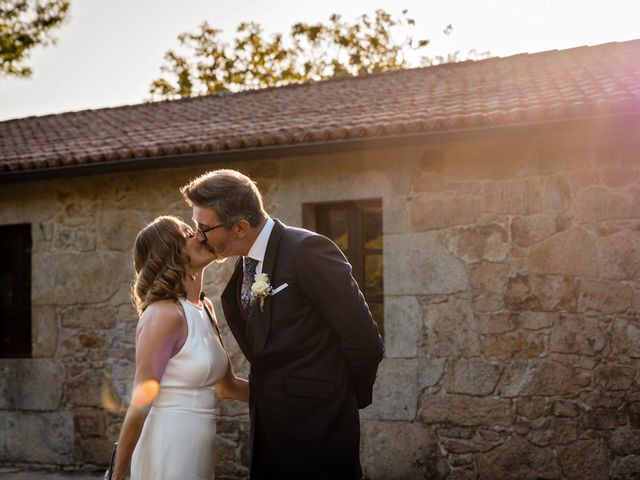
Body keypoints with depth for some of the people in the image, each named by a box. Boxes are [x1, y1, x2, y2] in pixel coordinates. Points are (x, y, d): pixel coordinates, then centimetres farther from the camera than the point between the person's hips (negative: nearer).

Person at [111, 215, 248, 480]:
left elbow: (227, 385, 18)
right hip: (168, 456, -8)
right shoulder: (164, 314, -16)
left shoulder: (205, 309, 8)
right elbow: (139, 406, -16)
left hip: (197, 454, 8)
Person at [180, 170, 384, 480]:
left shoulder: (307, 250, -16)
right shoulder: (243, 267, 8)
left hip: (315, 429, -7)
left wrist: (343, 402, -3)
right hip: (268, 430, 7)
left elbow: (365, 341, -15)